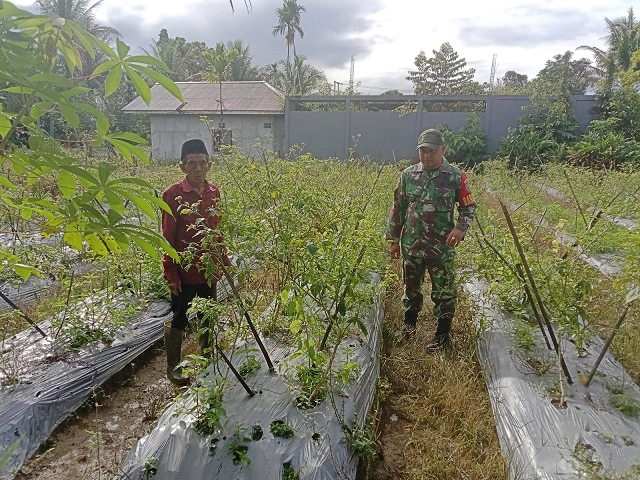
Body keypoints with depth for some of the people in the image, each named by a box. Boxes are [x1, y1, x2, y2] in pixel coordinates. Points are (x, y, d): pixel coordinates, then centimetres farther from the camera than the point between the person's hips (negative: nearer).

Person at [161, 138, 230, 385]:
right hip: (184, 271, -5)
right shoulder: (173, 194, -12)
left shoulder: (214, 192, 3)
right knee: (178, 320, 9)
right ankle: (173, 367, 27)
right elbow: (167, 238, -10)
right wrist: (170, 273, -11)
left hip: (209, 269, 5)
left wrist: (224, 262, 13)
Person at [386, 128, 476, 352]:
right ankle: (409, 323, 41)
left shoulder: (456, 176, -7)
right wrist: (393, 239, 7)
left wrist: (460, 227, -19)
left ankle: (443, 334, 26)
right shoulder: (408, 175, 1)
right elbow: (397, 208, 7)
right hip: (411, 245, 3)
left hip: (441, 247, -2)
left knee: (444, 291, 8)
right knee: (411, 286, 19)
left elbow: (469, 208, 1)